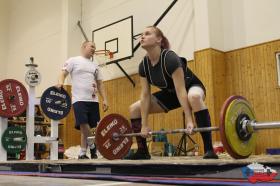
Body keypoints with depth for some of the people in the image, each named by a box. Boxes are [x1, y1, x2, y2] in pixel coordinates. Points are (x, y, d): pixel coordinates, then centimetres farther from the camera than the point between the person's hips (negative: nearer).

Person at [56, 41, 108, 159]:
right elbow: (63, 74, -2)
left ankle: (82, 154, 11)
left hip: (93, 100, 5)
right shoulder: (73, 61, 7)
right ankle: (93, 148, 3)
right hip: (79, 99, -5)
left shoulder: (95, 65, 20)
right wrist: (60, 83, -24)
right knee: (83, 125, -17)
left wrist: (104, 100, 9)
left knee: (87, 128, 3)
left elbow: (100, 84, 18)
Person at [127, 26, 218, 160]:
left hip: (191, 87, -6)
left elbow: (181, 91, -35)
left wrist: (189, 121, -39)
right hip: (170, 93, 7)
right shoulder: (144, 65, -12)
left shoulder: (170, 58, -32)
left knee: (194, 97, -44)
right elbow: (145, 95, -11)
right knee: (134, 109, -2)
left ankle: (209, 149, -38)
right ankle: (142, 151, 8)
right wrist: (144, 125, -12)